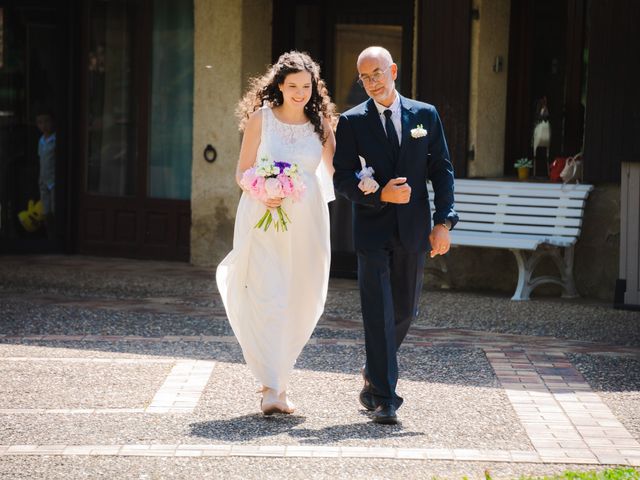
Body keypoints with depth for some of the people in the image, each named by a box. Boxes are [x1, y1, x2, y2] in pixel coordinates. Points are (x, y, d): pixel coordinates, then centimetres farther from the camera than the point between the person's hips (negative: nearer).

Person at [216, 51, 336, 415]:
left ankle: (278, 376, 26)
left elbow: (336, 172, 8)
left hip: (306, 221, 3)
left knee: (301, 303, 5)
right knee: (268, 300, -12)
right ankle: (272, 389, -10)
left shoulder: (320, 122, 6)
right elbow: (243, 172, 2)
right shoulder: (261, 118, 0)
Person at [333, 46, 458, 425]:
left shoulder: (425, 115, 6)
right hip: (372, 230, -2)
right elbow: (342, 179, -1)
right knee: (379, 314, -7)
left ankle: (375, 372, 37)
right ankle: (384, 398, -5)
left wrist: (443, 222, -3)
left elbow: (442, 170, 6)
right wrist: (380, 194, -18)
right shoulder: (352, 122, 1)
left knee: (405, 310, 13)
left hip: (413, 230, 3)